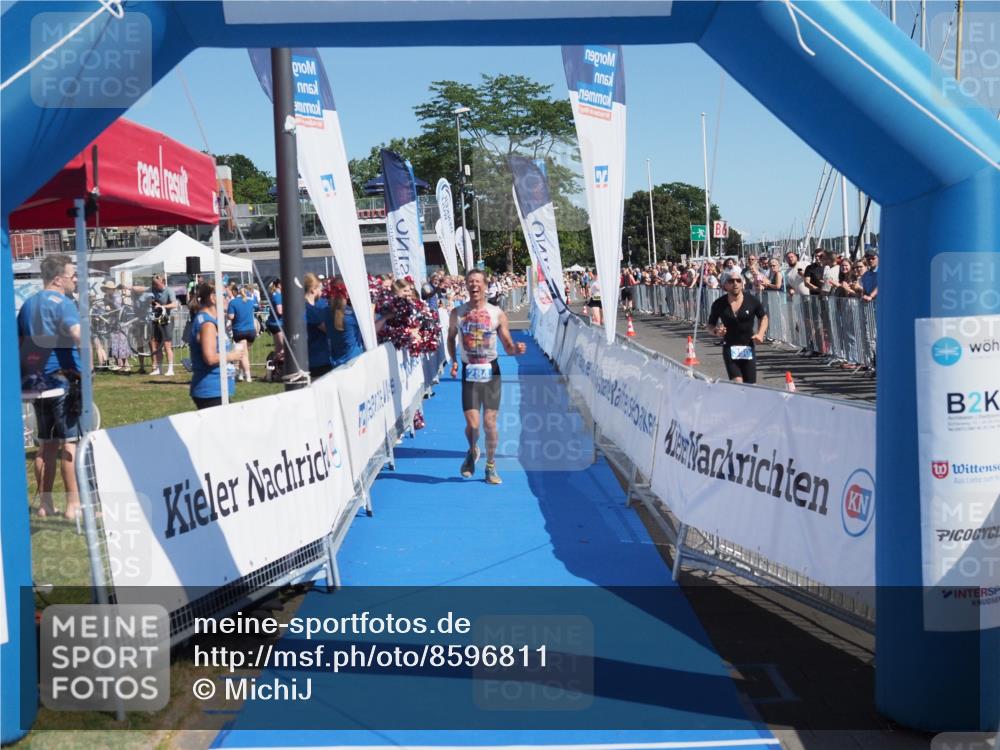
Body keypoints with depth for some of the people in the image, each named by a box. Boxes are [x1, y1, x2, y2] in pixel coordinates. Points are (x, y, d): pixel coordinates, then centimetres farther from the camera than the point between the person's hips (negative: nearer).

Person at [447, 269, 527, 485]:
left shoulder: (497, 314, -1)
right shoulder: (457, 313, 1)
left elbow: (507, 346, 2)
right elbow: (450, 338, 17)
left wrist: (517, 349, -21)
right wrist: (453, 361, 3)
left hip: (491, 371, 0)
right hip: (469, 373, 0)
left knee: (490, 423, -1)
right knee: (472, 424, -8)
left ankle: (491, 467, 17)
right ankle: (473, 452, 25)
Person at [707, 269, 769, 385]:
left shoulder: (752, 301, -5)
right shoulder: (719, 304, -5)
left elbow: (764, 317, 12)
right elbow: (710, 325, 7)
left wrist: (761, 334, -4)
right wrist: (716, 331, -15)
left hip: (748, 348, 1)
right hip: (730, 348, -1)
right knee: (737, 383, -17)